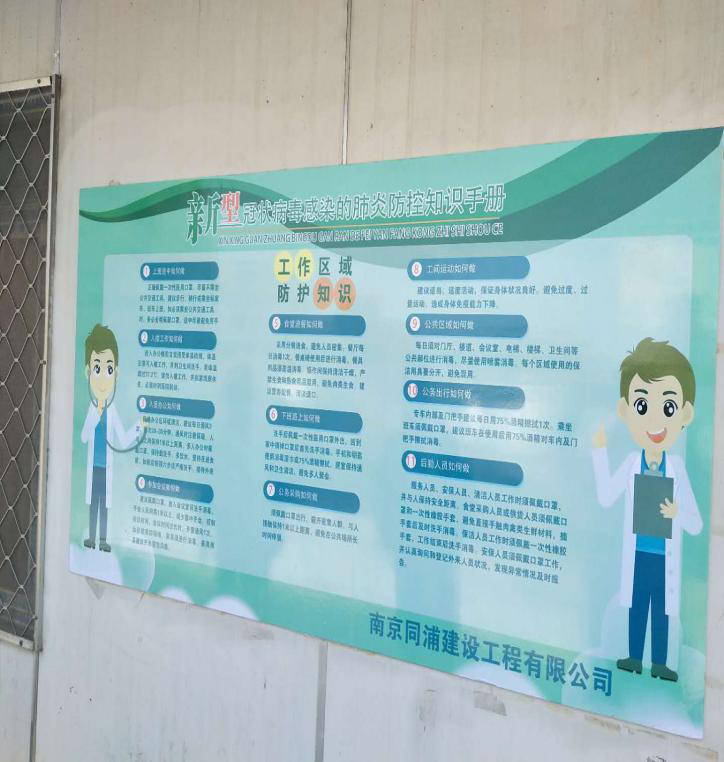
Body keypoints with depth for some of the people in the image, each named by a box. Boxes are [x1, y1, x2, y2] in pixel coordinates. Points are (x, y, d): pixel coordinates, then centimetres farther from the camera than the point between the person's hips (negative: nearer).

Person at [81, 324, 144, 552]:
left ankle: (103, 539, 16)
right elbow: (83, 437, -16)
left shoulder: (112, 411, -5)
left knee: (104, 503, 8)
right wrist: (96, 415, -26)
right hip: (93, 464, -1)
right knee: (93, 502, 8)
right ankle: (92, 537, 20)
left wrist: (138, 427, -7)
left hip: (107, 465, 1)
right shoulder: (91, 409, -8)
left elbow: (122, 441, -1)